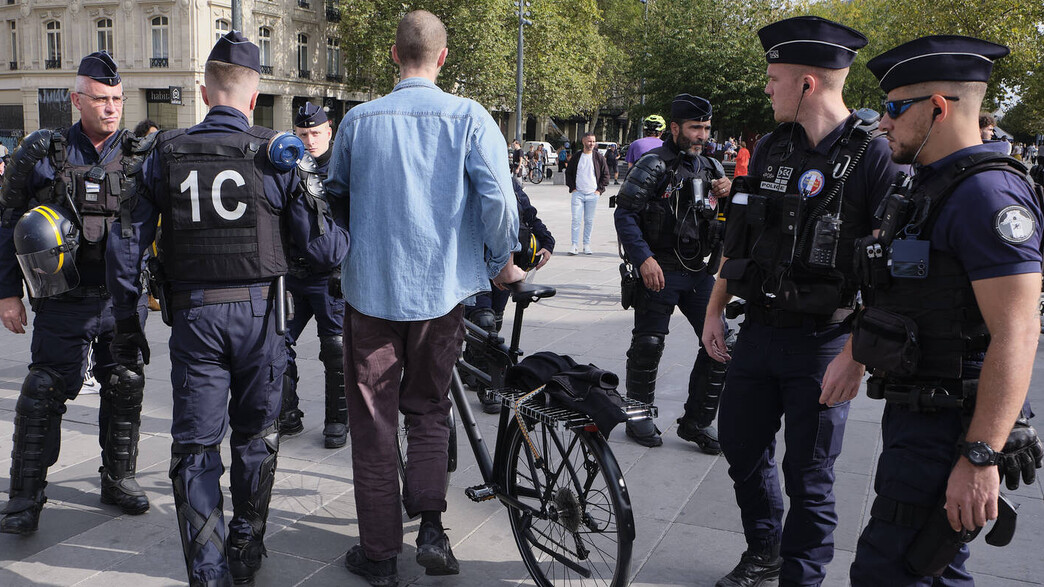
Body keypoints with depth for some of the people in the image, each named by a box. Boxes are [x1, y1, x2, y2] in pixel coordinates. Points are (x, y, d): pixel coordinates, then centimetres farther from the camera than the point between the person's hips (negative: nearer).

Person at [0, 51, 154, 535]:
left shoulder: (140, 157, 5)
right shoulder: (42, 153, 1)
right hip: (64, 301, -2)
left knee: (125, 390, 9)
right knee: (44, 394, -1)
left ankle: (118, 479, 26)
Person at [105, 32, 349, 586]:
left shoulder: (165, 154, 3)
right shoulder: (280, 155, -3)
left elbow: (124, 245, 3)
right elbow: (323, 248, -5)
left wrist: (126, 324, 12)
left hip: (192, 316, 0)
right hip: (258, 311, 0)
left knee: (195, 448, 9)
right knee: (255, 438, 17)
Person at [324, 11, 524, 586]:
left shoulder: (358, 119, 0)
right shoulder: (468, 117, -5)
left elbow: (334, 195, 12)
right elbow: (497, 197, -14)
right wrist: (503, 264, 3)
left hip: (370, 287, 0)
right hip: (441, 287, 0)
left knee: (373, 421, 10)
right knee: (429, 409, 19)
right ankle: (431, 526, 6)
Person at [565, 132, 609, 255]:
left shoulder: (599, 157, 4)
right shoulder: (576, 157, 5)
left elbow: (606, 174, 8)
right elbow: (568, 172, 13)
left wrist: (599, 189, 0)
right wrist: (572, 188, 3)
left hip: (592, 194, 0)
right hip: (578, 193, 0)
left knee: (589, 221, 5)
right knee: (576, 219, -8)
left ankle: (587, 245, 14)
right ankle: (575, 245, -6)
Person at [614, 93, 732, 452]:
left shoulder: (711, 168, 15)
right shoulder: (654, 165, -5)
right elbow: (625, 213, -10)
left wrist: (728, 195, -3)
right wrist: (644, 258, -19)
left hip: (698, 272, 6)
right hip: (659, 271, -6)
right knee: (648, 346, 0)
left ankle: (697, 421, 13)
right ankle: (639, 418, 20)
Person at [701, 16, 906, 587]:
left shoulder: (875, 156, -14)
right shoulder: (770, 148, 6)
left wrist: (855, 355, -22)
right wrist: (714, 311, 12)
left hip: (822, 342, -6)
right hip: (758, 329, 7)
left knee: (808, 475, 6)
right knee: (740, 444, 17)